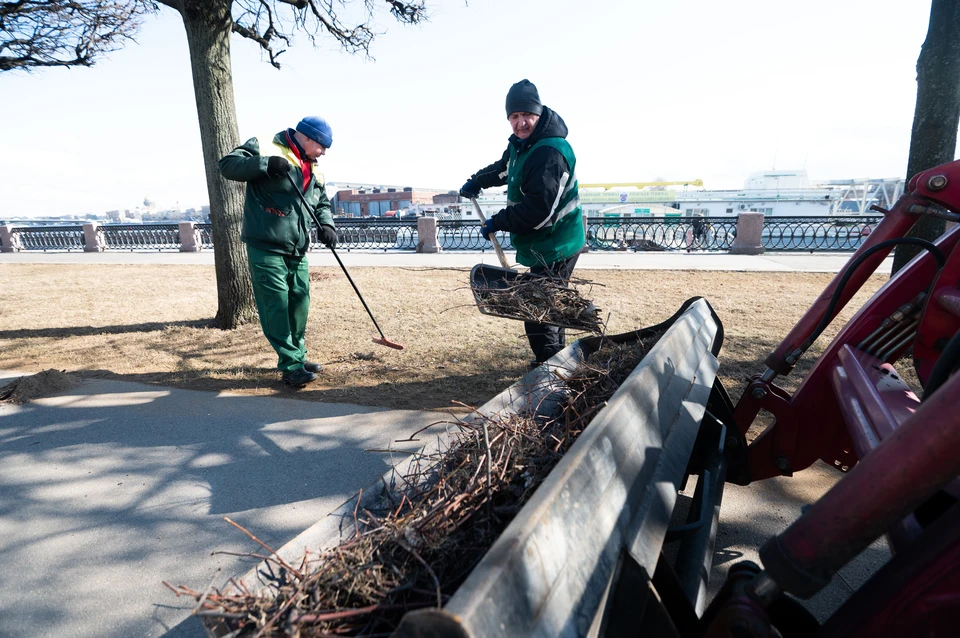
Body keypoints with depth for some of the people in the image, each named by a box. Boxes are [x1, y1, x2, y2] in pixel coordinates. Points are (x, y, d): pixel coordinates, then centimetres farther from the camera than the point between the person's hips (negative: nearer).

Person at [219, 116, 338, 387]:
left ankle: (297, 357, 26)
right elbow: (228, 165, -10)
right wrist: (267, 164, -24)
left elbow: (322, 203, 23)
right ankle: (290, 367, -3)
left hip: (297, 251, 7)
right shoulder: (264, 147, -4)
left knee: (299, 303, 11)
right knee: (277, 306, -9)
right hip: (266, 247, -7)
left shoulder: (314, 170, 17)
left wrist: (326, 224, 1)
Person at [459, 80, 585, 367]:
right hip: (545, 243, 11)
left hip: (554, 246, -11)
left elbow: (538, 210, -30)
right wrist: (477, 181, 21)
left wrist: (497, 222, -21)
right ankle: (555, 356, 39)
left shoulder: (550, 153, -25)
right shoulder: (521, 143, 7)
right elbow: (504, 168, 31)